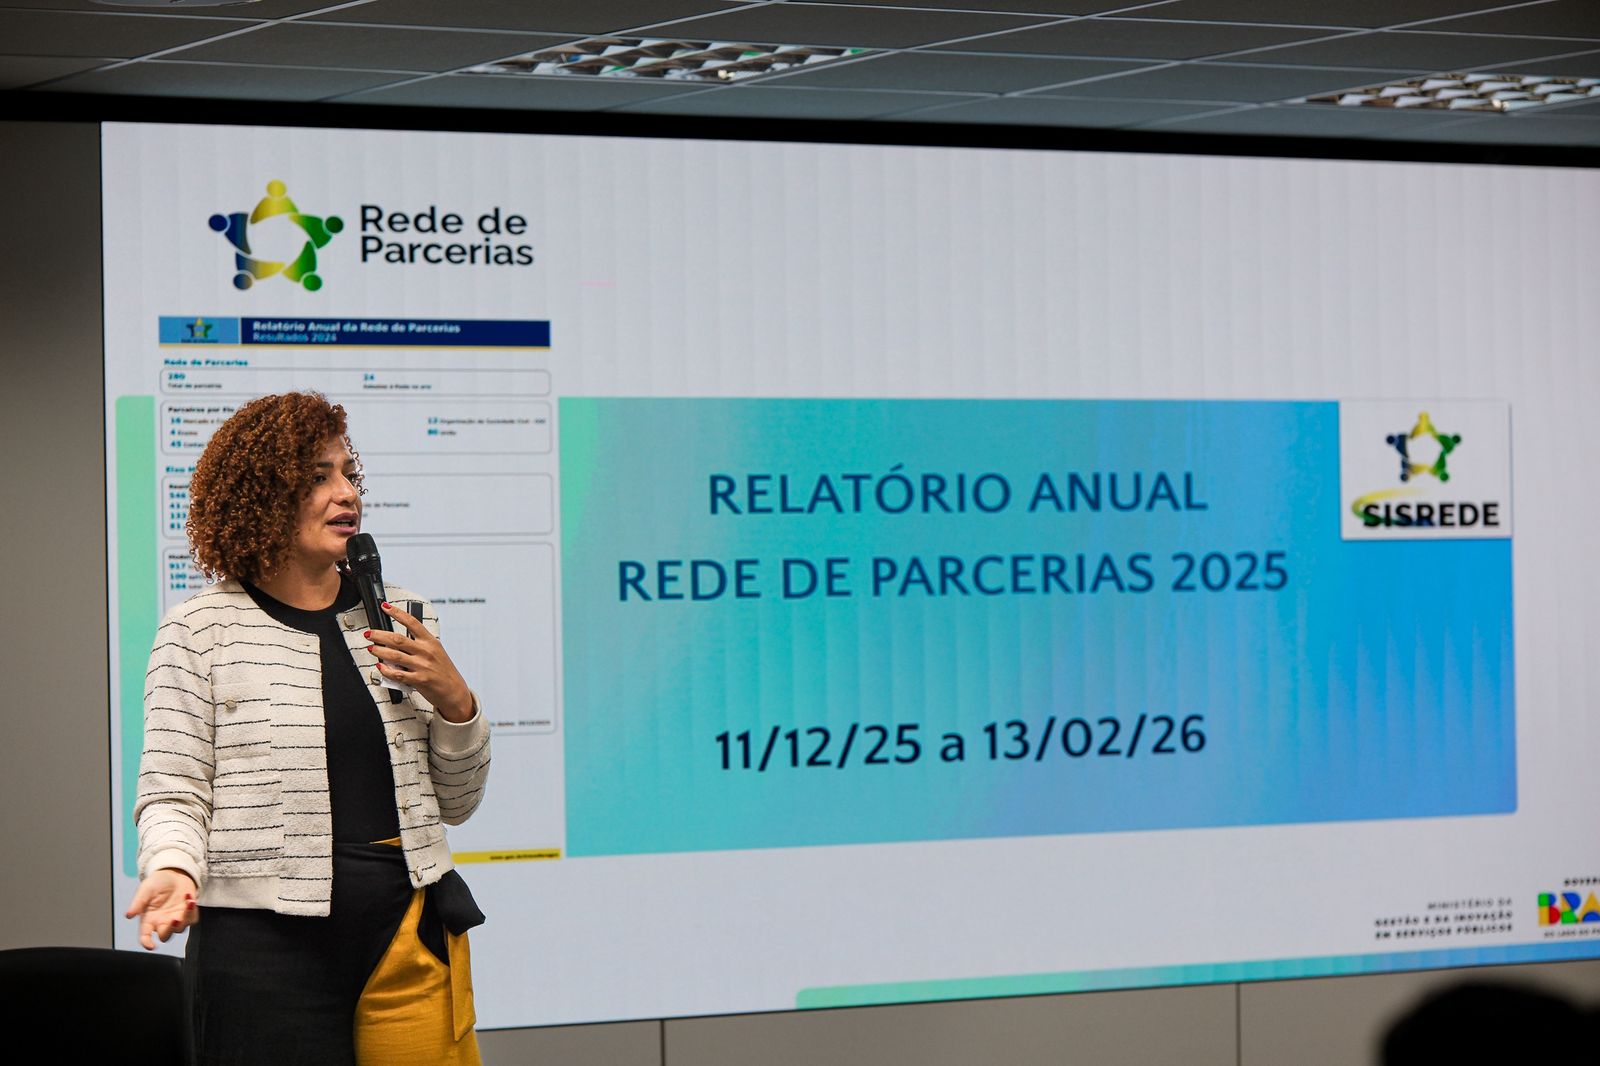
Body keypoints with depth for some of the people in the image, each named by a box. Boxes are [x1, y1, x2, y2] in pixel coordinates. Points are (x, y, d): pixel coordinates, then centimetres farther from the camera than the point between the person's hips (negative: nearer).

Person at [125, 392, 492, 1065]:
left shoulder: (402, 620, 12)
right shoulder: (201, 629, 0)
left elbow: (455, 802, 15)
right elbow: (172, 791, -2)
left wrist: (452, 699, -2)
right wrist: (173, 869, -22)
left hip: (409, 930, 4)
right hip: (264, 939, -3)